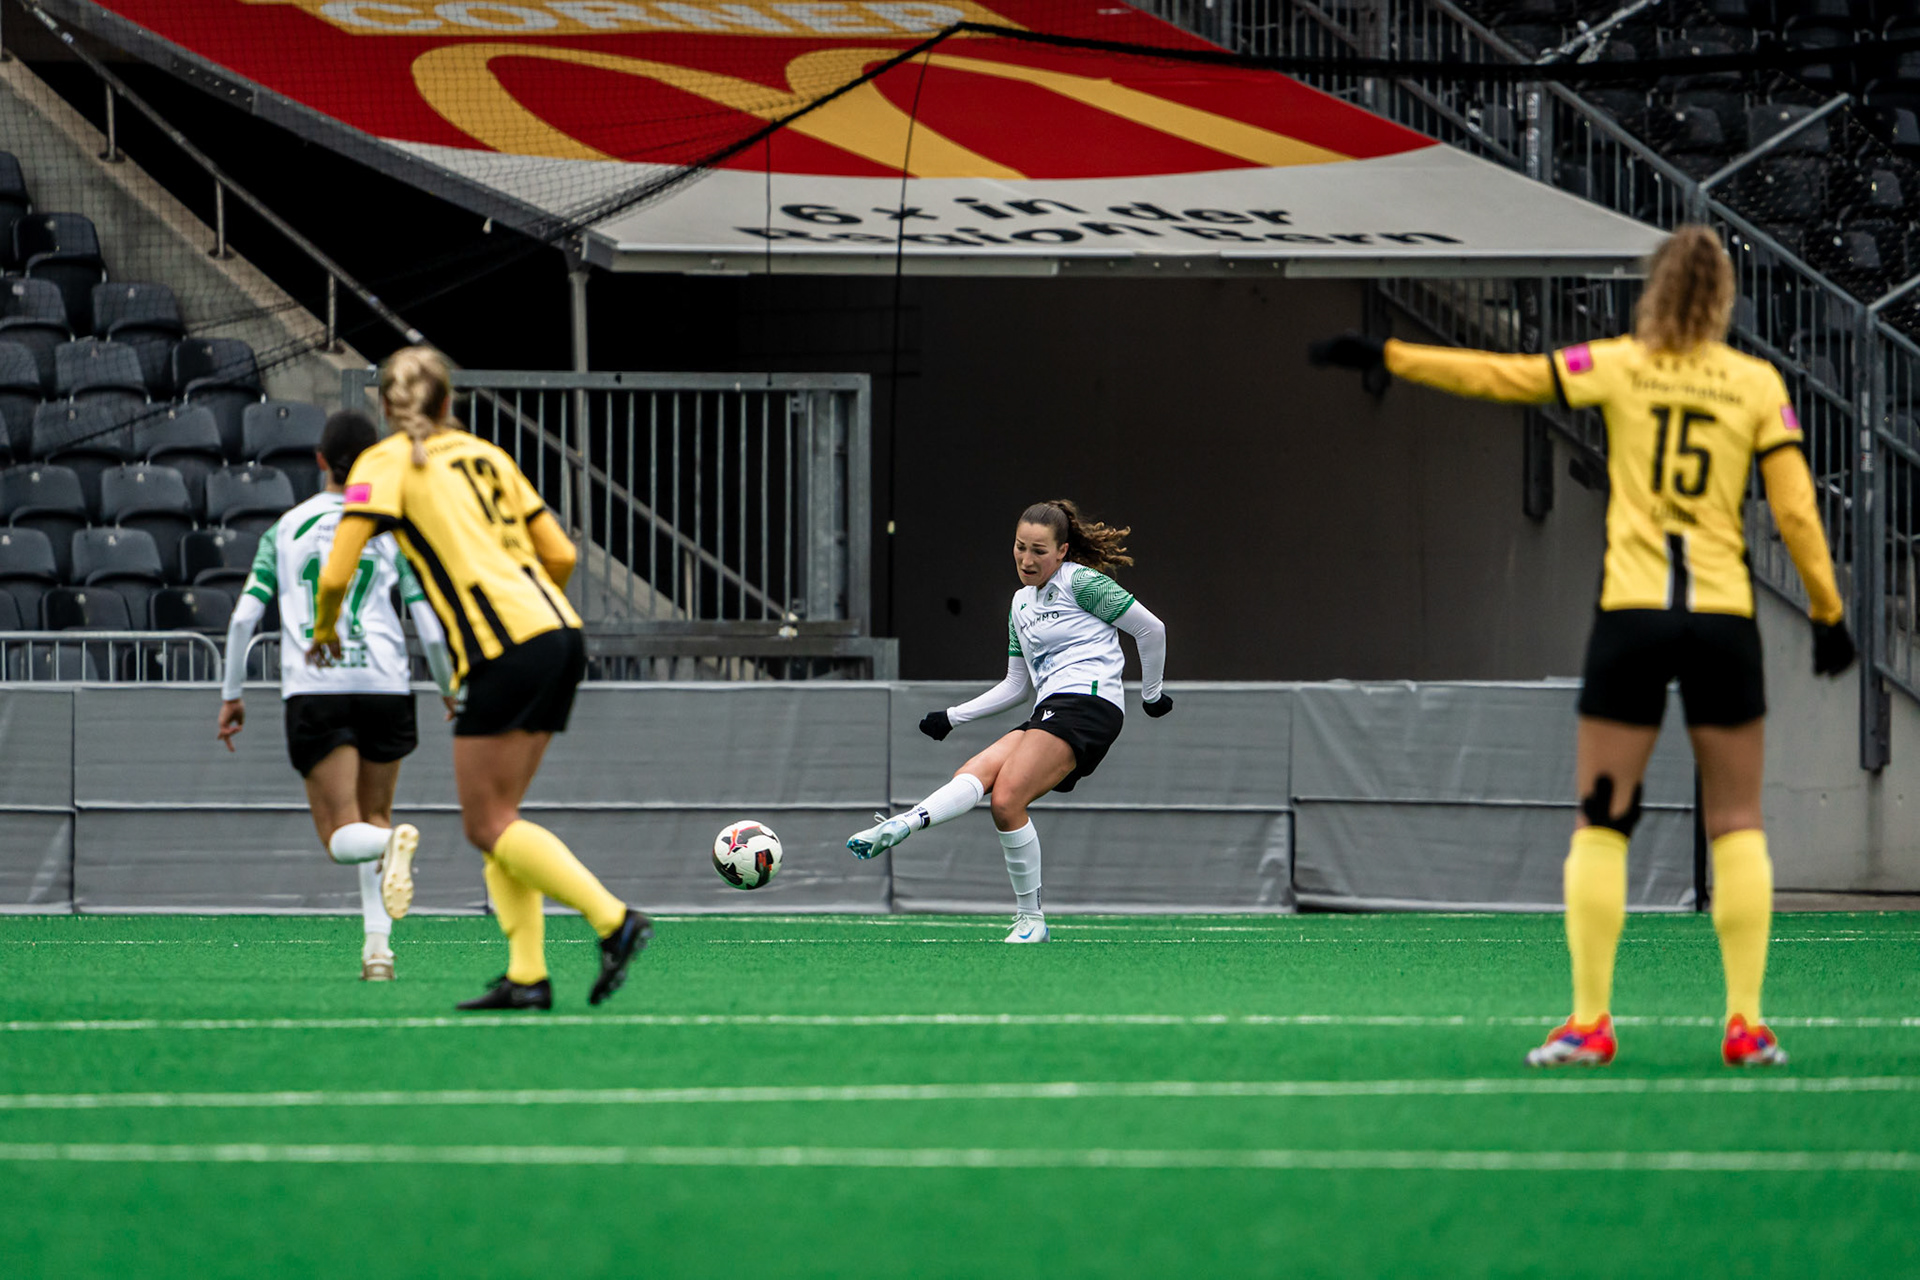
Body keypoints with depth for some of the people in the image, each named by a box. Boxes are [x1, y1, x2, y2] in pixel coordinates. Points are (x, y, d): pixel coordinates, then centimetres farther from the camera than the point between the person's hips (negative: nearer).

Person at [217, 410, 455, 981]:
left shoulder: (287, 527, 11)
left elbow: (245, 616, 6)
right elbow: (429, 628, 3)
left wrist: (232, 693, 15)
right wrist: (452, 688, 19)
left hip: (311, 689, -1)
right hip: (384, 683, 1)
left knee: (343, 836, -2)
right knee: (374, 815, 18)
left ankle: (391, 844, -37)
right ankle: (378, 946, 3)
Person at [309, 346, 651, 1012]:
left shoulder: (385, 463, 1)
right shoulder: (487, 455, 20)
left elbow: (335, 574, -5)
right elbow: (561, 556, 20)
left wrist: (324, 631, 15)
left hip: (507, 650, -7)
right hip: (561, 631, 7)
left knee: (489, 824, -2)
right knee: (498, 817, 12)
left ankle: (613, 918, -16)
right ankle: (526, 974, 4)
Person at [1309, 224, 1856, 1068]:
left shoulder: (1620, 366, 1)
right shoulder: (1758, 384, 3)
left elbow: (1500, 376, 1)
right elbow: (1796, 511, 1)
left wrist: (1384, 357, 9)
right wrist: (1828, 614, 11)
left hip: (1629, 616, -1)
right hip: (1724, 618, 1)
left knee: (1601, 824, 5)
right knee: (1737, 826, 8)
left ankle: (1589, 1021, 0)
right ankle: (1746, 1023, 2)